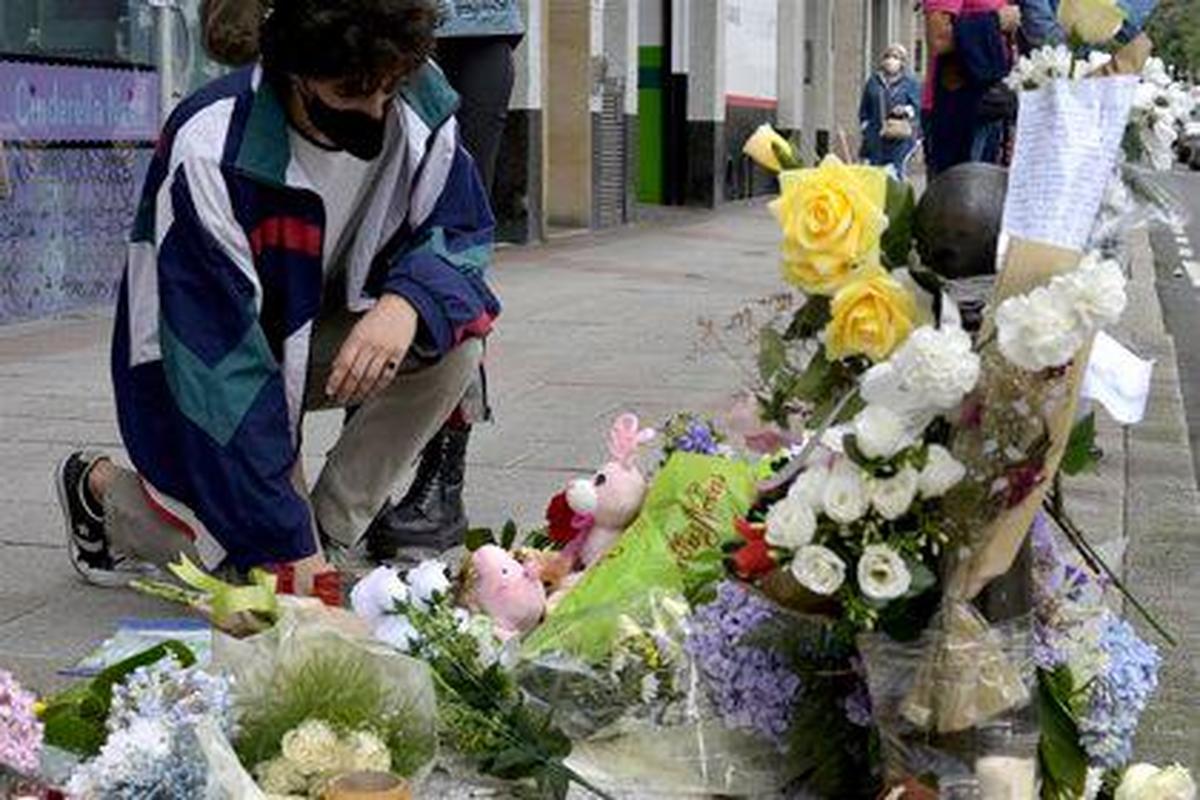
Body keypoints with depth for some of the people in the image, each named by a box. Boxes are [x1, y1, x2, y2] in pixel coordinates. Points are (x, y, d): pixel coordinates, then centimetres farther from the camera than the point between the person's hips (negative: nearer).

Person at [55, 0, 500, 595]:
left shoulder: (420, 108, -18)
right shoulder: (209, 153, -33)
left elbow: (460, 235, -9)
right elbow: (218, 362, -33)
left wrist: (408, 301, -36)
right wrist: (287, 541, -36)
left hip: (318, 339, 5)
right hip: (198, 375, -5)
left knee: (455, 337, -23)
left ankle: (329, 529, -8)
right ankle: (102, 490, 12)